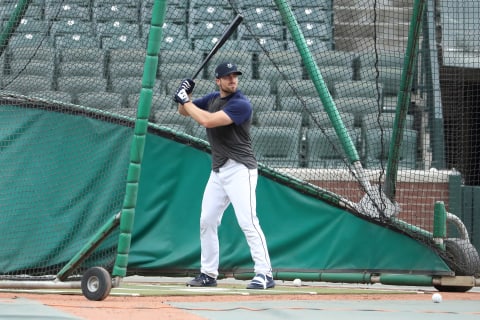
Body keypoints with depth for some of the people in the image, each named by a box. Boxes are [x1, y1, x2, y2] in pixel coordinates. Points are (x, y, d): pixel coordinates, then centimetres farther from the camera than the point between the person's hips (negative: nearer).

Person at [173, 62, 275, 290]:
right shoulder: (212, 99, 9)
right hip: (218, 170, 9)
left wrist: (185, 100, -14)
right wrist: (186, 94, -2)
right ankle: (209, 274, 20)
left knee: (247, 221, -17)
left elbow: (207, 120, -25)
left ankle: (265, 274, -20)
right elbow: (184, 112, 20)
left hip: (240, 170, -9)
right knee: (207, 221, 11)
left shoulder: (241, 104, -16)